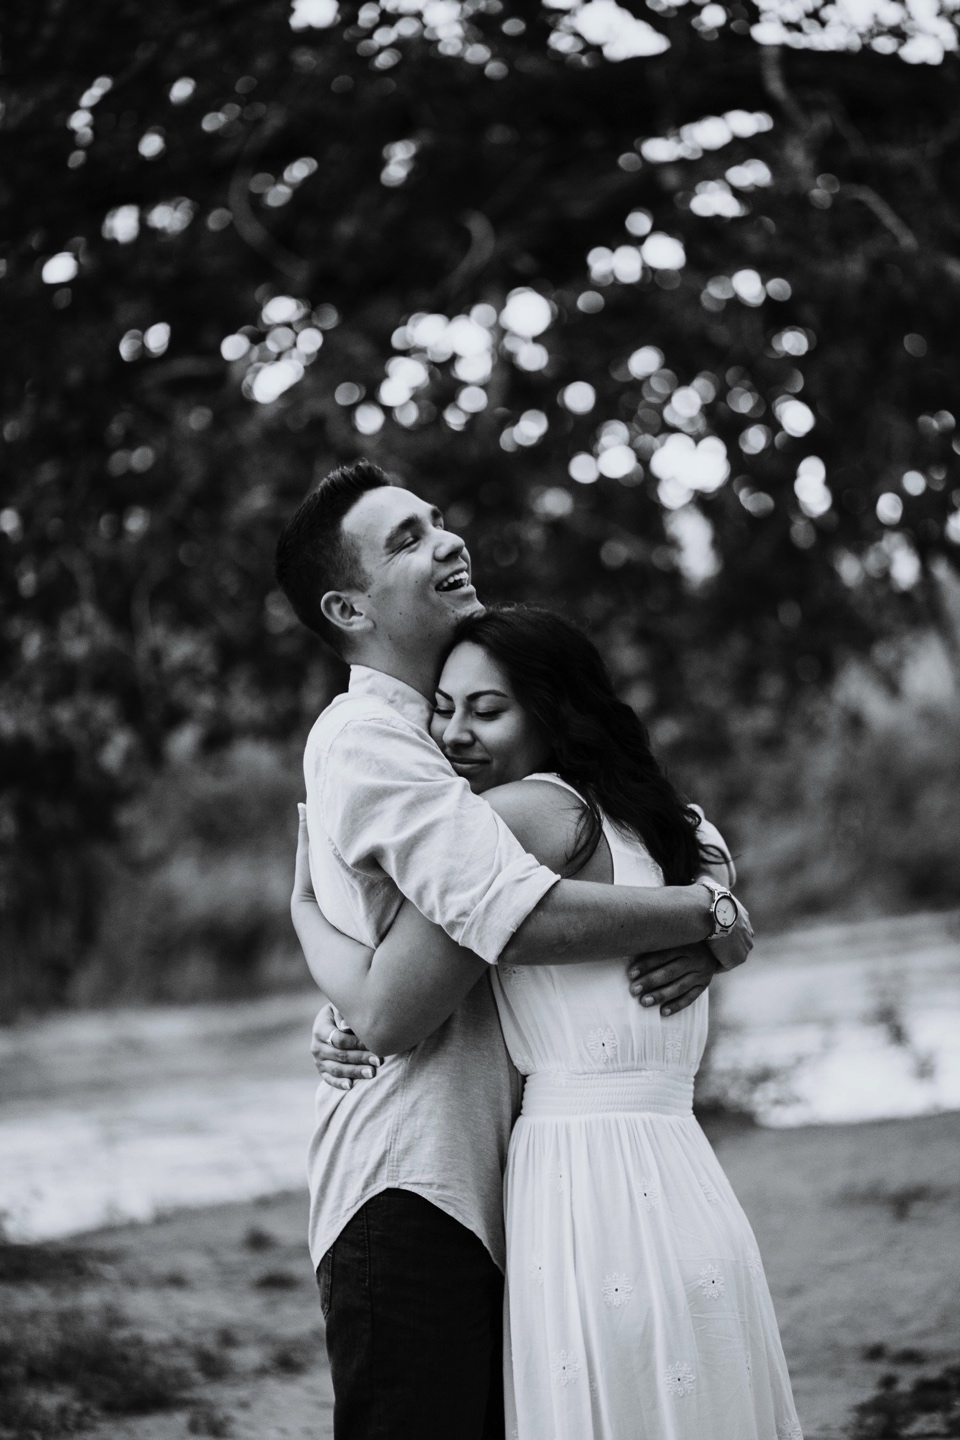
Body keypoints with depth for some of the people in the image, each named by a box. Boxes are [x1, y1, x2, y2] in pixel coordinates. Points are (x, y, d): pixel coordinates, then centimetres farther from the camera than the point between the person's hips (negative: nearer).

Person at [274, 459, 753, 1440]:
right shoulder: (363, 740, -9)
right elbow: (522, 916, -23)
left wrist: (700, 932, -6)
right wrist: (712, 917, -10)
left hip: (493, 1187, 9)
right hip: (410, 1189, -9)